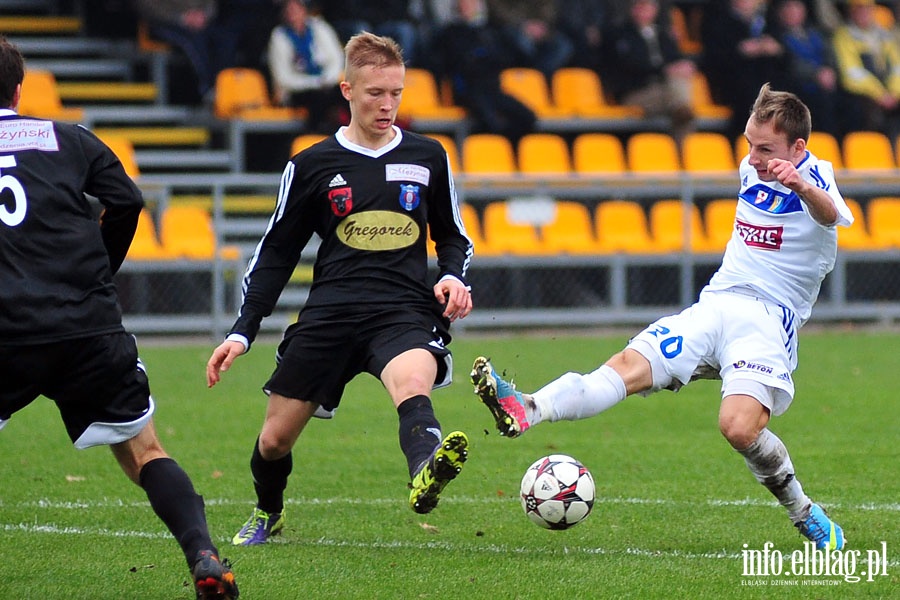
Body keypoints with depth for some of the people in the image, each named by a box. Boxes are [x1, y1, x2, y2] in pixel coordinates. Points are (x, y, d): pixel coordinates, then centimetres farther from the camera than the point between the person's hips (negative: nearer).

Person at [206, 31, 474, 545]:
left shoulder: (428, 157, 11)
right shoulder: (313, 165, 8)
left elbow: (452, 236, 22)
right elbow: (277, 252, 13)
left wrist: (454, 276, -1)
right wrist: (242, 331, 7)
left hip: (405, 311, -1)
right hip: (330, 313, 1)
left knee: (413, 383, -36)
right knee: (275, 439, 5)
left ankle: (425, 472, -69)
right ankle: (267, 513, 39)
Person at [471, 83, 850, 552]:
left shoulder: (814, 176, -10)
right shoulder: (750, 169, 14)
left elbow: (828, 213, -35)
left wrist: (803, 188, -58)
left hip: (768, 319, -6)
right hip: (714, 304, 6)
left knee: (740, 427, -28)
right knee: (629, 366, -18)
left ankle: (808, 517, -5)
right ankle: (526, 411, -40)